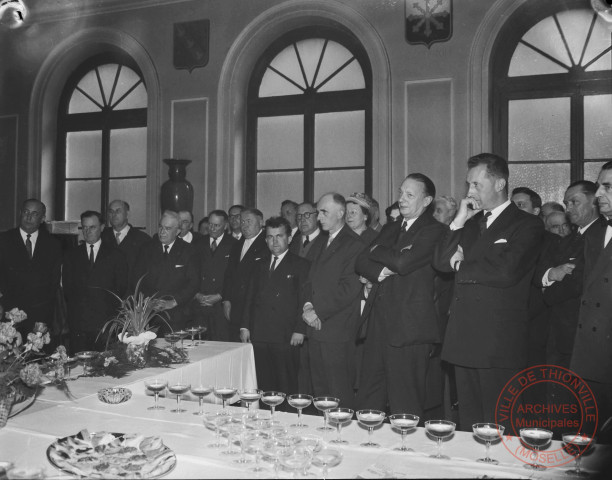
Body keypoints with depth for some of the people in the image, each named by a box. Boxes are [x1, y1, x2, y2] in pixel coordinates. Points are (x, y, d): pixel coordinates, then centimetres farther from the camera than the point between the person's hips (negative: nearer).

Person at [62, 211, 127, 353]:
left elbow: (122, 286, 5)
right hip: (78, 320, 2)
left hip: (106, 320, -2)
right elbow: (67, 286, 11)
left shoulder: (115, 255, 8)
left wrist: (110, 308, -4)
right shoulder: (72, 255, 14)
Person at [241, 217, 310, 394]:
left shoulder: (301, 265, 2)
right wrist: (245, 326, 9)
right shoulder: (260, 264, 18)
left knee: (286, 387, -2)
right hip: (258, 335, 4)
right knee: (261, 385, 4)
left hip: (286, 337, -4)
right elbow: (250, 297, 17)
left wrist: (300, 330, -11)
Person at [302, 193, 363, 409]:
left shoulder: (353, 244, -9)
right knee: (319, 391, 12)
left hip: (337, 330, -7)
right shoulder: (319, 242, 18)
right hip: (316, 327, 7)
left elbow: (349, 288, -15)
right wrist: (308, 306, 1)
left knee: (340, 394, -2)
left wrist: (318, 312, -13)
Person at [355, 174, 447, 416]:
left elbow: (403, 262, -20)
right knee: (367, 401, 12)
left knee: (405, 406, 1)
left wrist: (376, 250, -2)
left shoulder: (434, 231, -7)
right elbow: (361, 262, 12)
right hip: (379, 324, 7)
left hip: (410, 327, -7)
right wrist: (378, 272, -9)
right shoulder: (390, 229, 19)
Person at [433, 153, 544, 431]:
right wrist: (459, 221, -1)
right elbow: (441, 262, 8)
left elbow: (506, 272, -20)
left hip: (499, 345, -6)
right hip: (464, 342, 6)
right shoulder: (471, 223, 17)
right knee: (468, 425, 14)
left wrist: (462, 265, -5)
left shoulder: (527, 225, -5)